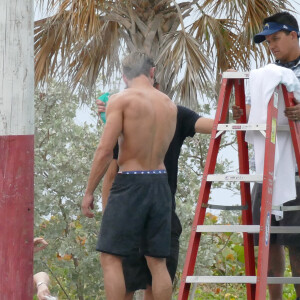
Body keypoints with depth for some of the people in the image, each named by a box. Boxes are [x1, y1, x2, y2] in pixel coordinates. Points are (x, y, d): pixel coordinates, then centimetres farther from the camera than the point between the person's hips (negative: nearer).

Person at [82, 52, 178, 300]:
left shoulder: (121, 100, -8)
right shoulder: (170, 105, 10)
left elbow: (105, 151, -13)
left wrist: (89, 192, -7)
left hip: (130, 184, -6)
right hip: (160, 183, 6)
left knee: (110, 258, -1)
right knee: (157, 262, 10)